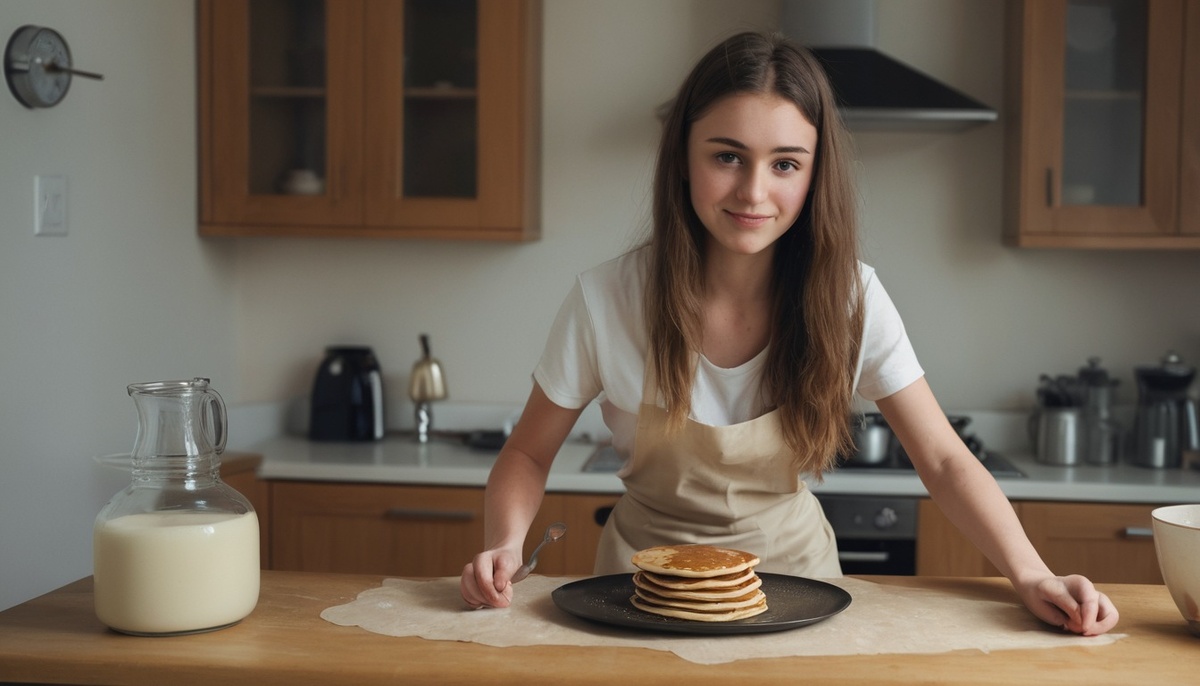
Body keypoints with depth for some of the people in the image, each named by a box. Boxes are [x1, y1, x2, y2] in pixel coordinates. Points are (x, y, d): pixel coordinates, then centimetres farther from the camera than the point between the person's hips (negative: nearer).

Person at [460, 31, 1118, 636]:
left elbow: (945, 462, -11)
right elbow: (528, 454, -6)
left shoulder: (851, 299, -14)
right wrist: (504, 547, -25)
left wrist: (1032, 575, -27)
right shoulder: (605, 299, -18)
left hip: (791, 560, 1)